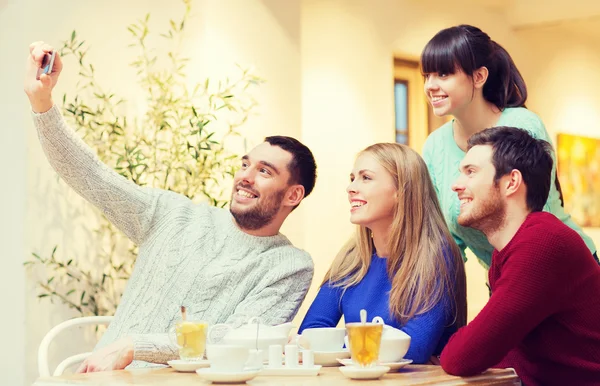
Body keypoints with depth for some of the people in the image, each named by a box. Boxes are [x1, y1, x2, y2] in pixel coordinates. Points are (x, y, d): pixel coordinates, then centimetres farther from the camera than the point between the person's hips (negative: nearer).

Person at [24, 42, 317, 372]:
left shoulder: (292, 267, 2)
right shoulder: (177, 216, 15)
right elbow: (90, 175, 12)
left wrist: (133, 345, -16)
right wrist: (41, 100, 0)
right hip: (111, 379, 2)